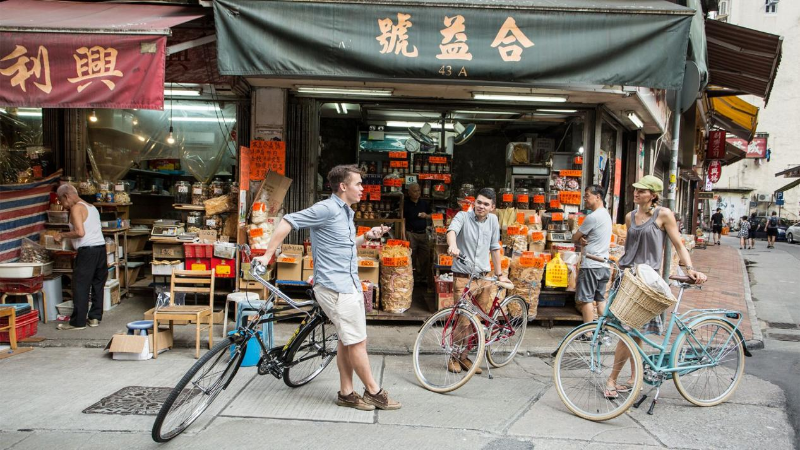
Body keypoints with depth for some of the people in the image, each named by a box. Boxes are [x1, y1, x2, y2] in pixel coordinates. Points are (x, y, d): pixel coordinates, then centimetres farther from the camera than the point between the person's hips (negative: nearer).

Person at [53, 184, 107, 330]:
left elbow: (80, 232, -19)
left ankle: (78, 322, 3)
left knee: (80, 287, -2)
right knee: (98, 284, 13)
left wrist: (62, 235, -6)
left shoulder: (76, 208, -8)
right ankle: (95, 317, 19)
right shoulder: (91, 207, 19)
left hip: (87, 250, -9)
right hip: (101, 248, 9)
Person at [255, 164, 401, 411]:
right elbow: (287, 222, -16)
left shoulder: (346, 213, 16)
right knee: (357, 341, -2)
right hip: (336, 287, -10)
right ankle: (373, 391, 11)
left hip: (349, 285, 10)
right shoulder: (326, 209, -15)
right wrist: (267, 255, -17)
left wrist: (367, 236, 11)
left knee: (348, 340, 13)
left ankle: (346, 393, 23)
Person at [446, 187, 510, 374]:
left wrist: (500, 274, 17)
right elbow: (452, 230, -27)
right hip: (463, 277, -5)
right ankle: (453, 357, 15)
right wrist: (452, 245, -49)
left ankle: (464, 356, 25)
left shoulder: (493, 220, 7)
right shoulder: (463, 216, -6)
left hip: (484, 277, 5)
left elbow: (495, 247, 14)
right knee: (464, 319, -6)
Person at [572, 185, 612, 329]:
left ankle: (588, 334, 0)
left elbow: (574, 238, -9)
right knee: (600, 298, 14)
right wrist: (582, 240, -7)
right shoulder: (606, 214, 13)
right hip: (604, 265, 9)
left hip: (591, 265, -9)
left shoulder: (593, 217, -18)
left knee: (586, 299, -3)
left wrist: (580, 240, 11)